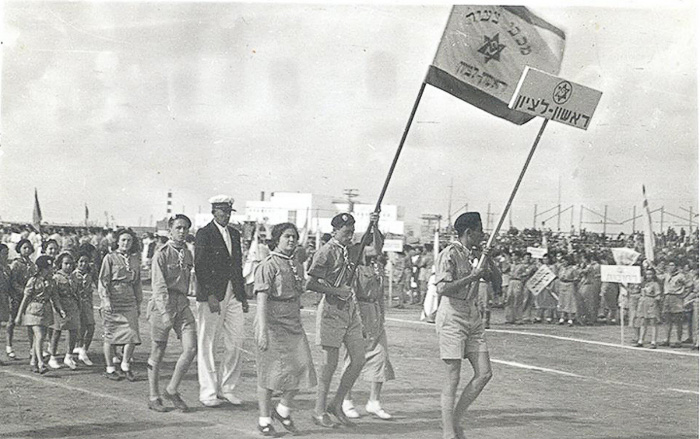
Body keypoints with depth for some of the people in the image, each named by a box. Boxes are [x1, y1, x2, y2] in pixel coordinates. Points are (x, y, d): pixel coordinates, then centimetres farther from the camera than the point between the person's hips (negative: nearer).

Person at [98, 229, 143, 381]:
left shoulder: (134, 260, 13)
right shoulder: (110, 258, 0)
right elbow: (103, 280, -3)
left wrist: (139, 303, 17)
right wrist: (106, 299, -13)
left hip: (129, 301, 4)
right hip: (113, 300, -4)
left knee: (133, 334, -6)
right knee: (110, 335, 3)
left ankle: (125, 366, 10)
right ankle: (109, 369, 14)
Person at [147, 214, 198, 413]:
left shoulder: (188, 254, 11)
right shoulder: (161, 254, -8)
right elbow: (159, 286, -15)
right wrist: (165, 312, -23)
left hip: (182, 305, 5)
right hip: (162, 304, -5)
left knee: (191, 348, -7)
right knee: (158, 353, 4)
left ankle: (171, 390, 9)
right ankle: (153, 397, 17)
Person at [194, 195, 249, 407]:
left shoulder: (234, 234, 16)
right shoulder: (204, 234, -5)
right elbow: (200, 268, -12)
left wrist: (243, 296, 15)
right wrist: (210, 296, -19)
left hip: (233, 294, 6)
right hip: (211, 296, -6)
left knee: (236, 344, 5)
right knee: (207, 345, 1)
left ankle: (226, 388, 16)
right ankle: (208, 392, 7)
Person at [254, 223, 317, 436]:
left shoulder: (297, 265, 13)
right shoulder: (268, 265, -10)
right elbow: (262, 299, -15)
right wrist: (263, 330, -22)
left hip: (293, 324, 7)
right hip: (272, 324, -7)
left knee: (302, 368, 0)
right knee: (270, 372, 0)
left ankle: (283, 411, 20)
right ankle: (265, 420, 13)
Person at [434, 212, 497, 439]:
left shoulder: (474, 254, 12)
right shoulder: (450, 254, -11)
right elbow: (443, 289, -22)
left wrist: (488, 261, -1)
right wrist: (472, 277, -21)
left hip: (472, 318, 8)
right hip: (452, 318, -8)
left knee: (484, 373, 4)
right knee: (452, 380, -5)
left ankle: (454, 421, 16)